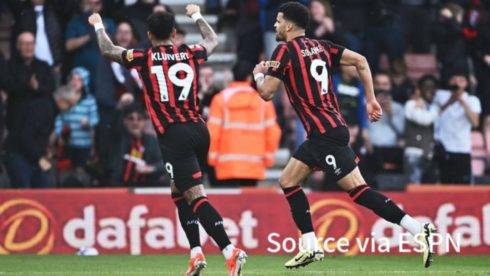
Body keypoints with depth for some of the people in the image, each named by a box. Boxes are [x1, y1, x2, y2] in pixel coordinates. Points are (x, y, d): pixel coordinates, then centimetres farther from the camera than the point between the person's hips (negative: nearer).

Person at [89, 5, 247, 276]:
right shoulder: (190, 53, 10)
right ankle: (196, 253, 14)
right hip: (199, 130, 5)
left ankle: (230, 251, -26)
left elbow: (107, 50, 19)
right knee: (179, 192, 22)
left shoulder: (145, 58, 1)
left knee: (196, 196, -12)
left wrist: (98, 25, 37)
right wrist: (197, 16, 50)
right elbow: (212, 40, 34)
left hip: (174, 134, -5)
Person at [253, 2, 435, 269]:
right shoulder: (320, 46, 14)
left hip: (325, 134, -9)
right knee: (288, 181, 15)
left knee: (358, 189, -12)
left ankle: (418, 229, -19)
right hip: (322, 133, 9)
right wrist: (370, 99, 13)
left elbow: (266, 92, -8)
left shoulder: (285, 51, -8)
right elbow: (360, 60, 11)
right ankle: (310, 247, 13)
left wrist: (259, 74, 13)